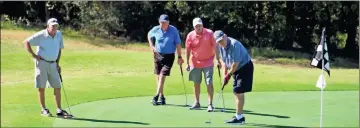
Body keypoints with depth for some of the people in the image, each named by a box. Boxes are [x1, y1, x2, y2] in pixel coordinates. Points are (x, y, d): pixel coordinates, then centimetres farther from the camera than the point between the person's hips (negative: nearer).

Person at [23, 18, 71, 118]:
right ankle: (43, 109, 12)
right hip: (42, 63, -5)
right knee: (41, 87, 1)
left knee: (57, 87, 2)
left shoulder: (59, 34, 4)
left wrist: (57, 63, 11)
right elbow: (26, 42, -7)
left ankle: (59, 110, 6)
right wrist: (33, 55, -11)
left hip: (53, 64, 5)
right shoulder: (41, 35, -11)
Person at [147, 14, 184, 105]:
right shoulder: (155, 29, -3)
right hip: (158, 55, 4)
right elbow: (149, 36, 18)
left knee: (162, 75, -13)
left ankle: (156, 97, -14)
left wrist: (179, 57, -9)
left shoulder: (174, 30, -10)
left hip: (169, 56, -4)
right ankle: (162, 96, 21)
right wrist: (152, 46, 5)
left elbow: (178, 44, -6)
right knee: (158, 76, 9)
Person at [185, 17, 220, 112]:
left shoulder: (209, 33, -10)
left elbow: (215, 47, -6)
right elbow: (187, 50, 2)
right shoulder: (190, 35, -4)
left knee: (209, 83, -8)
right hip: (195, 63, 3)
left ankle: (210, 104, -3)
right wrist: (187, 63, 1)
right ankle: (197, 103, 23)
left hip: (208, 63, -3)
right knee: (196, 83, 11)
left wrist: (218, 59, -9)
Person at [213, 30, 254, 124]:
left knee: (239, 92, -11)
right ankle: (240, 116, 20)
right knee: (236, 92, 11)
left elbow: (235, 63, -26)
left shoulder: (234, 44, -27)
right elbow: (224, 61, 11)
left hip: (245, 67, -9)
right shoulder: (221, 46, -1)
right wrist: (225, 75, 4)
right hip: (236, 69, 9)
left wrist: (229, 75, -14)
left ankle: (239, 117, -7)